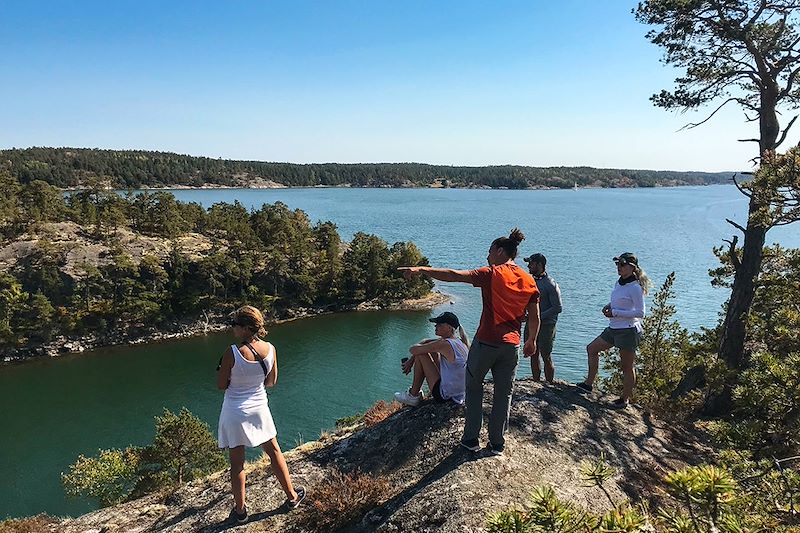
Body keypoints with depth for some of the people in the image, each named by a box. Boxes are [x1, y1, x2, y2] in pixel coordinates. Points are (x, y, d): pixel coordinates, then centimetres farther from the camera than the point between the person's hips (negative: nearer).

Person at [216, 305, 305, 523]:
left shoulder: (232, 353, -23)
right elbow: (271, 382, 1)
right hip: (259, 409, 4)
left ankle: (240, 510, 23)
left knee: (237, 462, 11)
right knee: (274, 452, 20)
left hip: (235, 413, -3)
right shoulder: (270, 349, -11)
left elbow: (221, 385, -12)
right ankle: (292, 496, 32)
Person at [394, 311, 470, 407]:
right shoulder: (459, 342, 6)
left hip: (444, 396, -9)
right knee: (432, 350, 19)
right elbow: (426, 342, 15)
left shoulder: (444, 344, -21)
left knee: (420, 354, -5)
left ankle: (413, 396, 10)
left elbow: (413, 350, -14)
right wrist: (411, 360, 12)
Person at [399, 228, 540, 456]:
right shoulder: (529, 281, 5)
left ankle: (471, 439, 18)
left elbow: (454, 275, -21)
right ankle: (497, 444, 21)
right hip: (511, 346, 4)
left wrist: (420, 270, -24)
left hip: (485, 342, -4)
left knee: (474, 388, 15)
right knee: (504, 395, 14)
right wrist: (532, 341, 24)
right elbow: (534, 318, 9)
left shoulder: (492, 274, -10)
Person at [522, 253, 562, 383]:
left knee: (546, 357, 1)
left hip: (546, 325, -7)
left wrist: (540, 316, -19)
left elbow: (558, 308, -14)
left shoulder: (551, 284, -13)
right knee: (533, 356, 12)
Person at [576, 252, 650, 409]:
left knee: (627, 367, 3)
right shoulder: (619, 283, 7)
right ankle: (589, 384, 22)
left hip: (628, 330, -10)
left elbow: (640, 313, -19)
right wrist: (609, 305, 3)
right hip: (614, 328, 10)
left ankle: (625, 399, 16)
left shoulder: (635, 288, -17)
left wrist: (615, 312, -19)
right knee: (592, 349, 14)